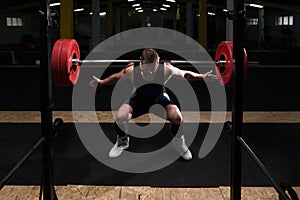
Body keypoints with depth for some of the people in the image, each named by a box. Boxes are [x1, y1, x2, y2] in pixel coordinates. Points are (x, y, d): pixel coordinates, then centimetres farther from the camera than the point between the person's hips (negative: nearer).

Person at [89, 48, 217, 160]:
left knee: (176, 117, -27)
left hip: (160, 99, 0)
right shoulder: (132, 70, -30)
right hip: (139, 99, 0)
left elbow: (185, 74, -14)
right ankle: (122, 142, 11)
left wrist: (202, 77, -19)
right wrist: (100, 82, -20)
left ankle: (178, 142, 8)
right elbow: (115, 78, -10)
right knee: (120, 117, -25)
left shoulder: (166, 69, -31)